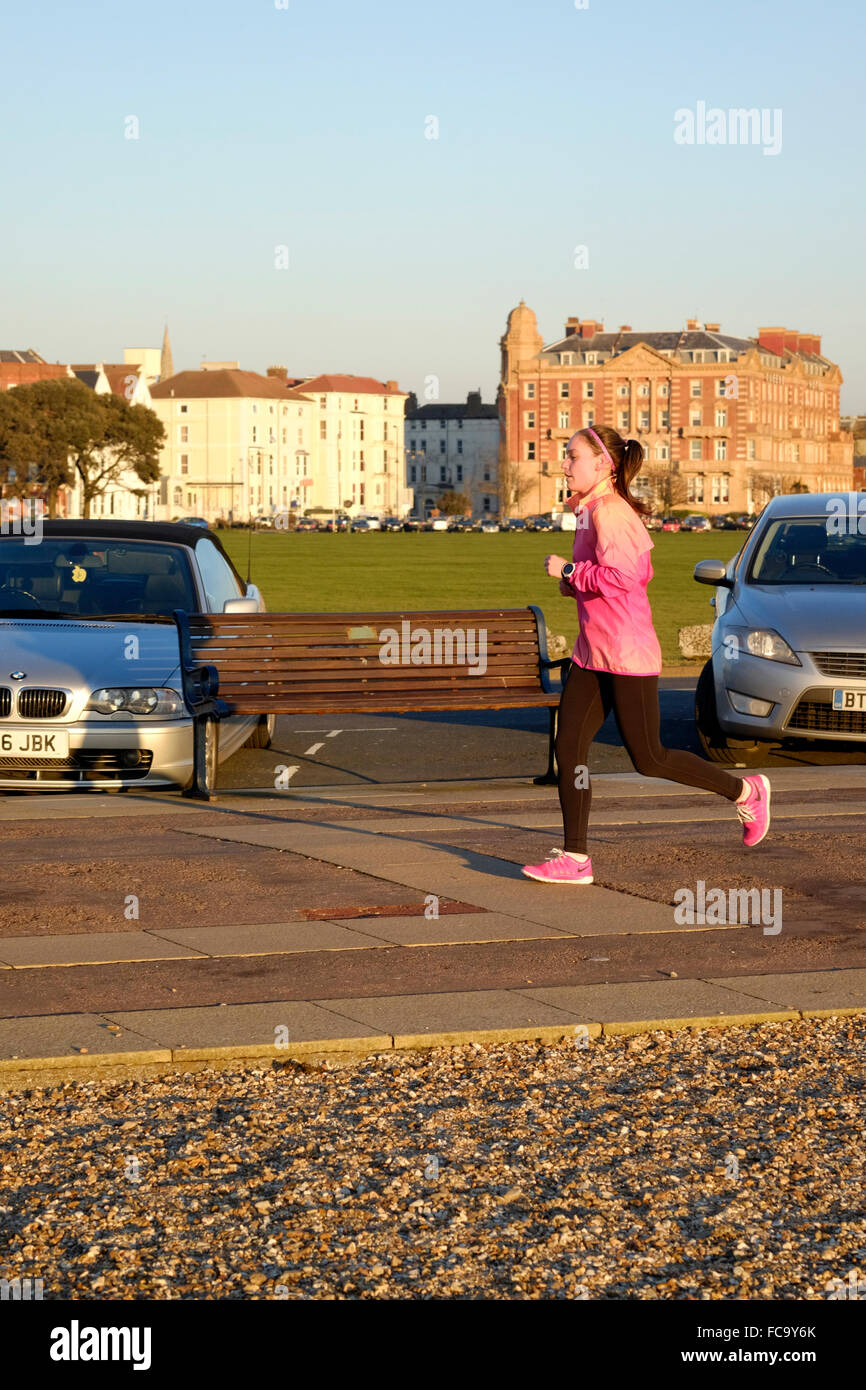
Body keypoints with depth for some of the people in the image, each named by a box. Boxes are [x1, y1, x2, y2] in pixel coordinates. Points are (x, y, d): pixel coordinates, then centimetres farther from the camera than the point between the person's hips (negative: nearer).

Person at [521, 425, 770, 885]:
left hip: (627, 654, -10)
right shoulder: (590, 510, 14)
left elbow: (620, 575, -27)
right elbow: (642, 572, 23)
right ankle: (574, 857, 6)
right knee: (568, 748, 2)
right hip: (592, 651, 10)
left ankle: (746, 792, 17)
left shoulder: (609, 511, -16)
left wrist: (568, 571, -15)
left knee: (648, 758, -1)